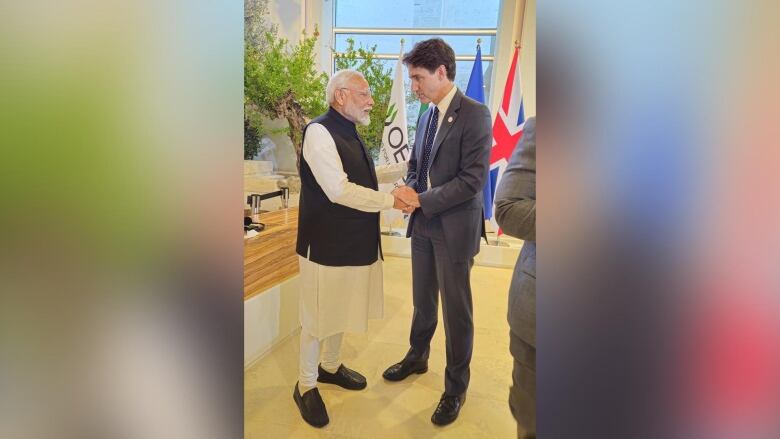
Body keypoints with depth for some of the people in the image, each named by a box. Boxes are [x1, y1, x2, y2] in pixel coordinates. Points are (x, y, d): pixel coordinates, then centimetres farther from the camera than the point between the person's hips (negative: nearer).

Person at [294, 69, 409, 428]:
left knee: (342, 309, 21)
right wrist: (391, 201, -17)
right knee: (318, 316, 5)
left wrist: (408, 167, 17)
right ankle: (306, 386, 24)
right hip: (327, 243, -9)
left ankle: (330, 367, 42)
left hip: (354, 240, 9)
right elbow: (339, 190, -25)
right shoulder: (319, 131, -18)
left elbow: (365, 176, 23)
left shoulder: (349, 132, 11)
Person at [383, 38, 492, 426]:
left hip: (454, 227, -6)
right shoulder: (427, 115, 9)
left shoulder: (475, 114, -14)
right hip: (423, 223, 7)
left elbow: (473, 178, -19)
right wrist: (410, 191, -5)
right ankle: (417, 357, 43)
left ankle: (455, 388, 23)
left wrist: (422, 200, -19)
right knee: (422, 300, 21)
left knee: (456, 310, 6)